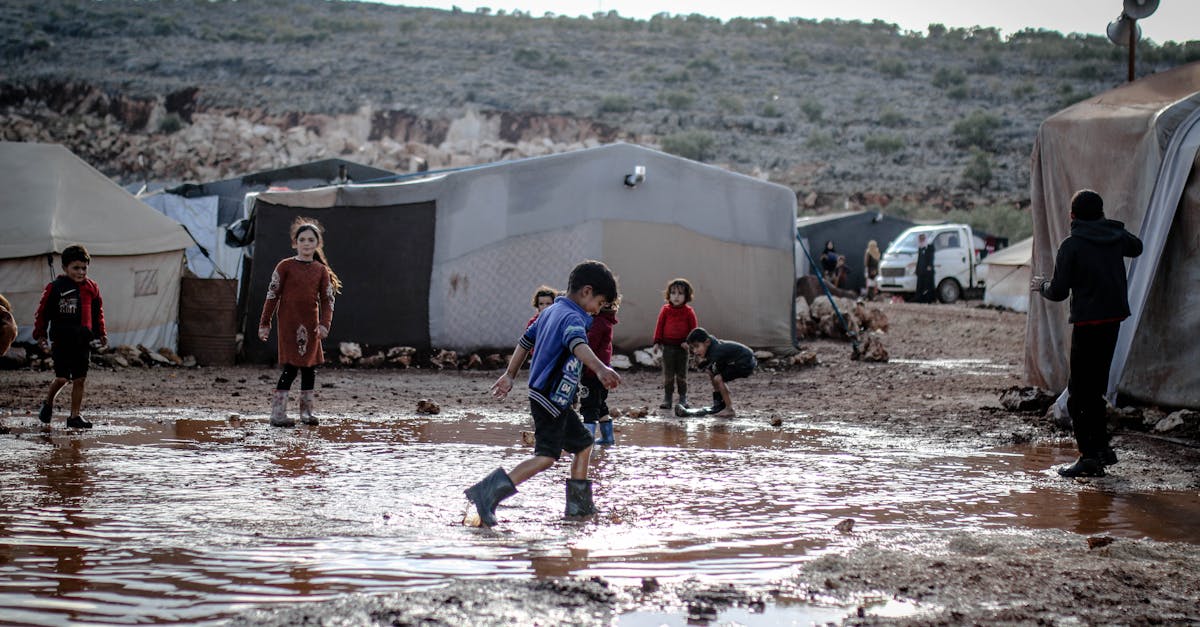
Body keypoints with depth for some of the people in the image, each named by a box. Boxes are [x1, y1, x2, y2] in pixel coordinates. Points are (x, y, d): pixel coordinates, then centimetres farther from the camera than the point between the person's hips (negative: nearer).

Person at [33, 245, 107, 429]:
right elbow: (42, 312, 1)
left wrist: (101, 334, 17)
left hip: (83, 341, 4)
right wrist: (40, 335, 1)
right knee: (62, 378, -7)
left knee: (80, 380, 3)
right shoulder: (54, 288, -5)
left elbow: (98, 313, 19)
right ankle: (48, 403, 21)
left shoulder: (91, 288, 7)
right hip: (61, 340, -4)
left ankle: (75, 416, 10)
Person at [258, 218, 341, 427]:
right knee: (291, 368, -10)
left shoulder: (321, 270, 6)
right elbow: (272, 296, -1)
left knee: (310, 367, 8)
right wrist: (264, 324, -3)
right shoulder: (285, 266, -3)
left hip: (311, 325, 4)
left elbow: (327, 300, 5)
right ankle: (277, 414, -8)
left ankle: (306, 411, 20)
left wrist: (324, 324, -9)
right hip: (289, 323, -4)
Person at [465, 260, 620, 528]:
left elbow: (525, 340, 25)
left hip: (554, 401, 11)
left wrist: (509, 375, 35)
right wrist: (600, 369, -56)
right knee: (546, 456, -15)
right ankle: (488, 492, -24)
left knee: (583, 443, 20)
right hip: (551, 399, -11)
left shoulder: (551, 311, 13)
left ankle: (579, 504, 26)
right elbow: (577, 345, -39)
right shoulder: (572, 317, -17)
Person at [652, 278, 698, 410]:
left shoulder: (688, 311, -2)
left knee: (682, 374, 7)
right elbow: (659, 326, 3)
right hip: (667, 346, 1)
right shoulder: (665, 310, 1)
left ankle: (683, 398, 14)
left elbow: (693, 328, 0)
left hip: (682, 346, -1)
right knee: (668, 374, 3)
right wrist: (657, 342, -3)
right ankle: (667, 399, 7)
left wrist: (688, 341, -13)